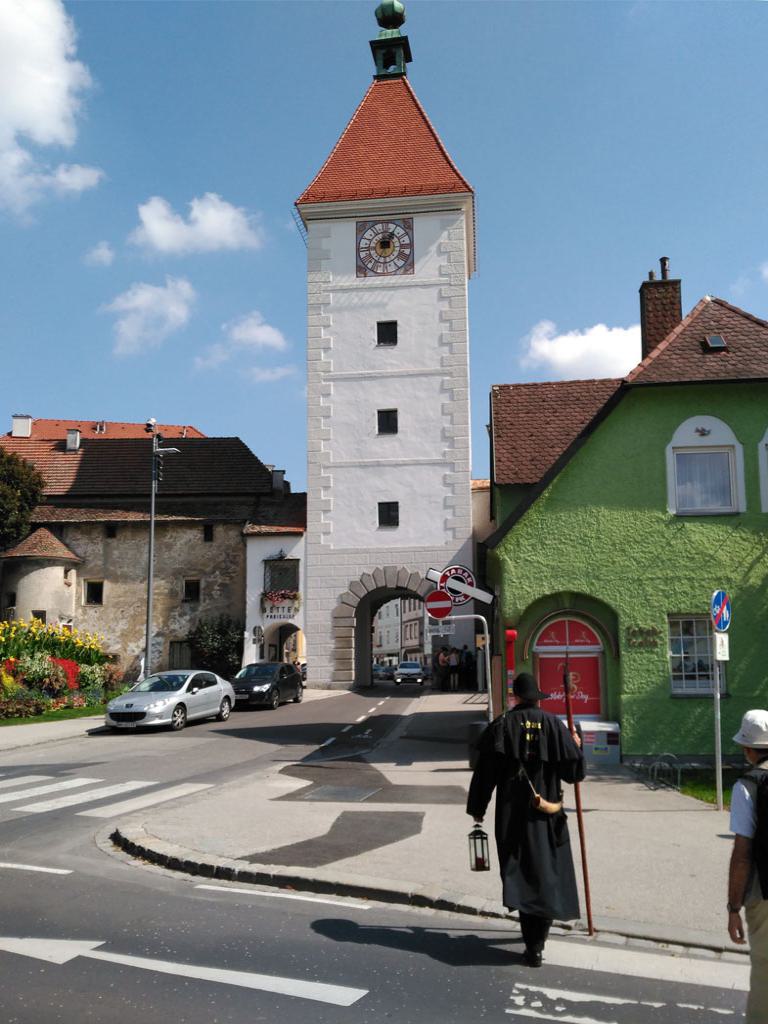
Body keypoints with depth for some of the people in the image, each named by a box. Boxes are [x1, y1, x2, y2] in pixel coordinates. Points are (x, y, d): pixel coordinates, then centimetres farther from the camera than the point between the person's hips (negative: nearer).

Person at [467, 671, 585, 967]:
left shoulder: (502, 725, -4)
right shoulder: (554, 724, -2)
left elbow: (485, 770, -7)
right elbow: (575, 771, -2)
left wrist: (477, 809, 2)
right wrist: (577, 747, 18)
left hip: (512, 813, -1)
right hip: (547, 815, 1)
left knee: (520, 873, 4)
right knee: (548, 874, 13)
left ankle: (533, 944, -3)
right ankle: (537, 941, 14)